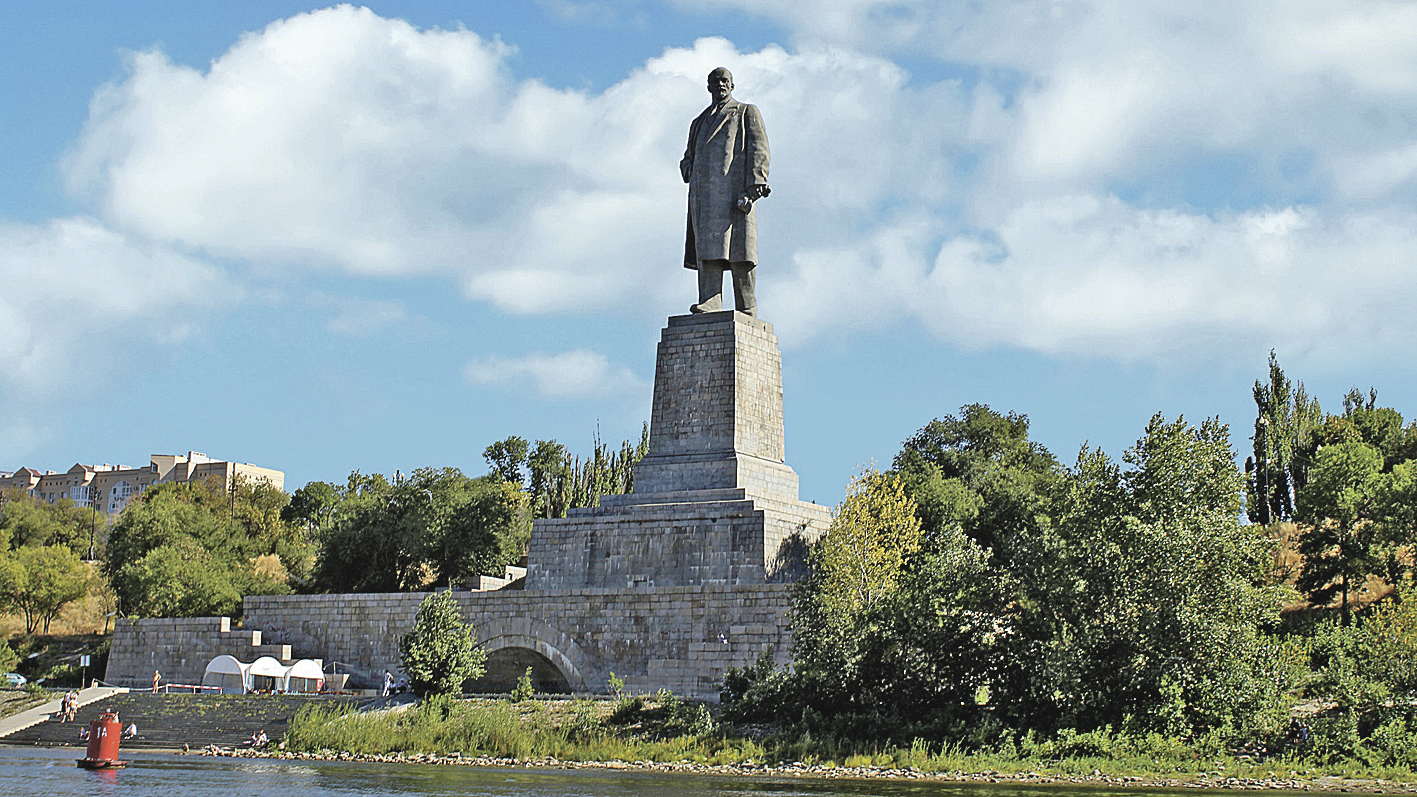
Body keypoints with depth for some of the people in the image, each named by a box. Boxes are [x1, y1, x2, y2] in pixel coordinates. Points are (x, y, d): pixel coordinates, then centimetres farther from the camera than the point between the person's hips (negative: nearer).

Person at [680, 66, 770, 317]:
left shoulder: (747, 112, 17)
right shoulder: (699, 123, 32)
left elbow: (759, 149, 4)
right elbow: (687, 158, 33)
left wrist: (755, 183, -11)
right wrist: (689, 170, 7)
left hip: (734, 187, -4)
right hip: (704, 191, 5)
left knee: (738, 248, -13)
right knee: (707, 248, -11)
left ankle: (747, 312, -14)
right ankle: (710, 305, -22)